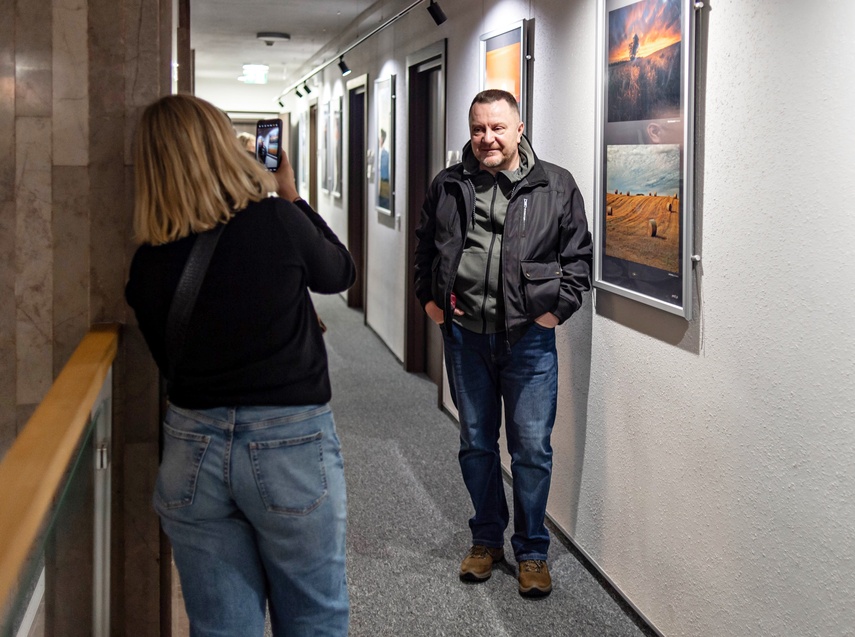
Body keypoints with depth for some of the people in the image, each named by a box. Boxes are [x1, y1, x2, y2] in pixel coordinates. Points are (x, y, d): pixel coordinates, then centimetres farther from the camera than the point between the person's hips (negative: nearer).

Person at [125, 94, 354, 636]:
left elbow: (169, 355, 11)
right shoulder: (278, 221, -12)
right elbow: (340, 273, 8)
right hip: (291, 445, -3)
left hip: (193, 446, 3)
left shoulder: (149, 262, -2)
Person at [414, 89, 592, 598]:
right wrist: (429, 297, 11)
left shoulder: (557, 187, -3)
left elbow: (578, 256, 4)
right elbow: (426, 247, 20)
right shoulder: (448, 186, 5)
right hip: (465, 335, 3)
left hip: (529, 339, -2)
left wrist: (557, 308, -5)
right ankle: (487, 539, 30)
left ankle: (532, 551, 19)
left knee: (532, 449, 2)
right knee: (477, 443, 13)